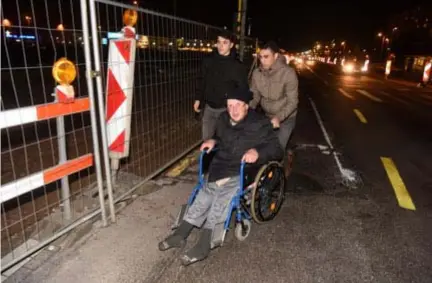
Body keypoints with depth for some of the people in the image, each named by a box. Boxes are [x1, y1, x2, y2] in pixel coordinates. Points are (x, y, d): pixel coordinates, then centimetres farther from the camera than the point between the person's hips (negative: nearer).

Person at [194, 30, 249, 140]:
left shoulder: (237, 66, -8)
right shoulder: (208, 61, 2)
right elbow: (202, 81, 12)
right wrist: (198, 99, 9)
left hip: (226, 109, -4)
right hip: (209, 107, 4)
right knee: (206, 138, 14)